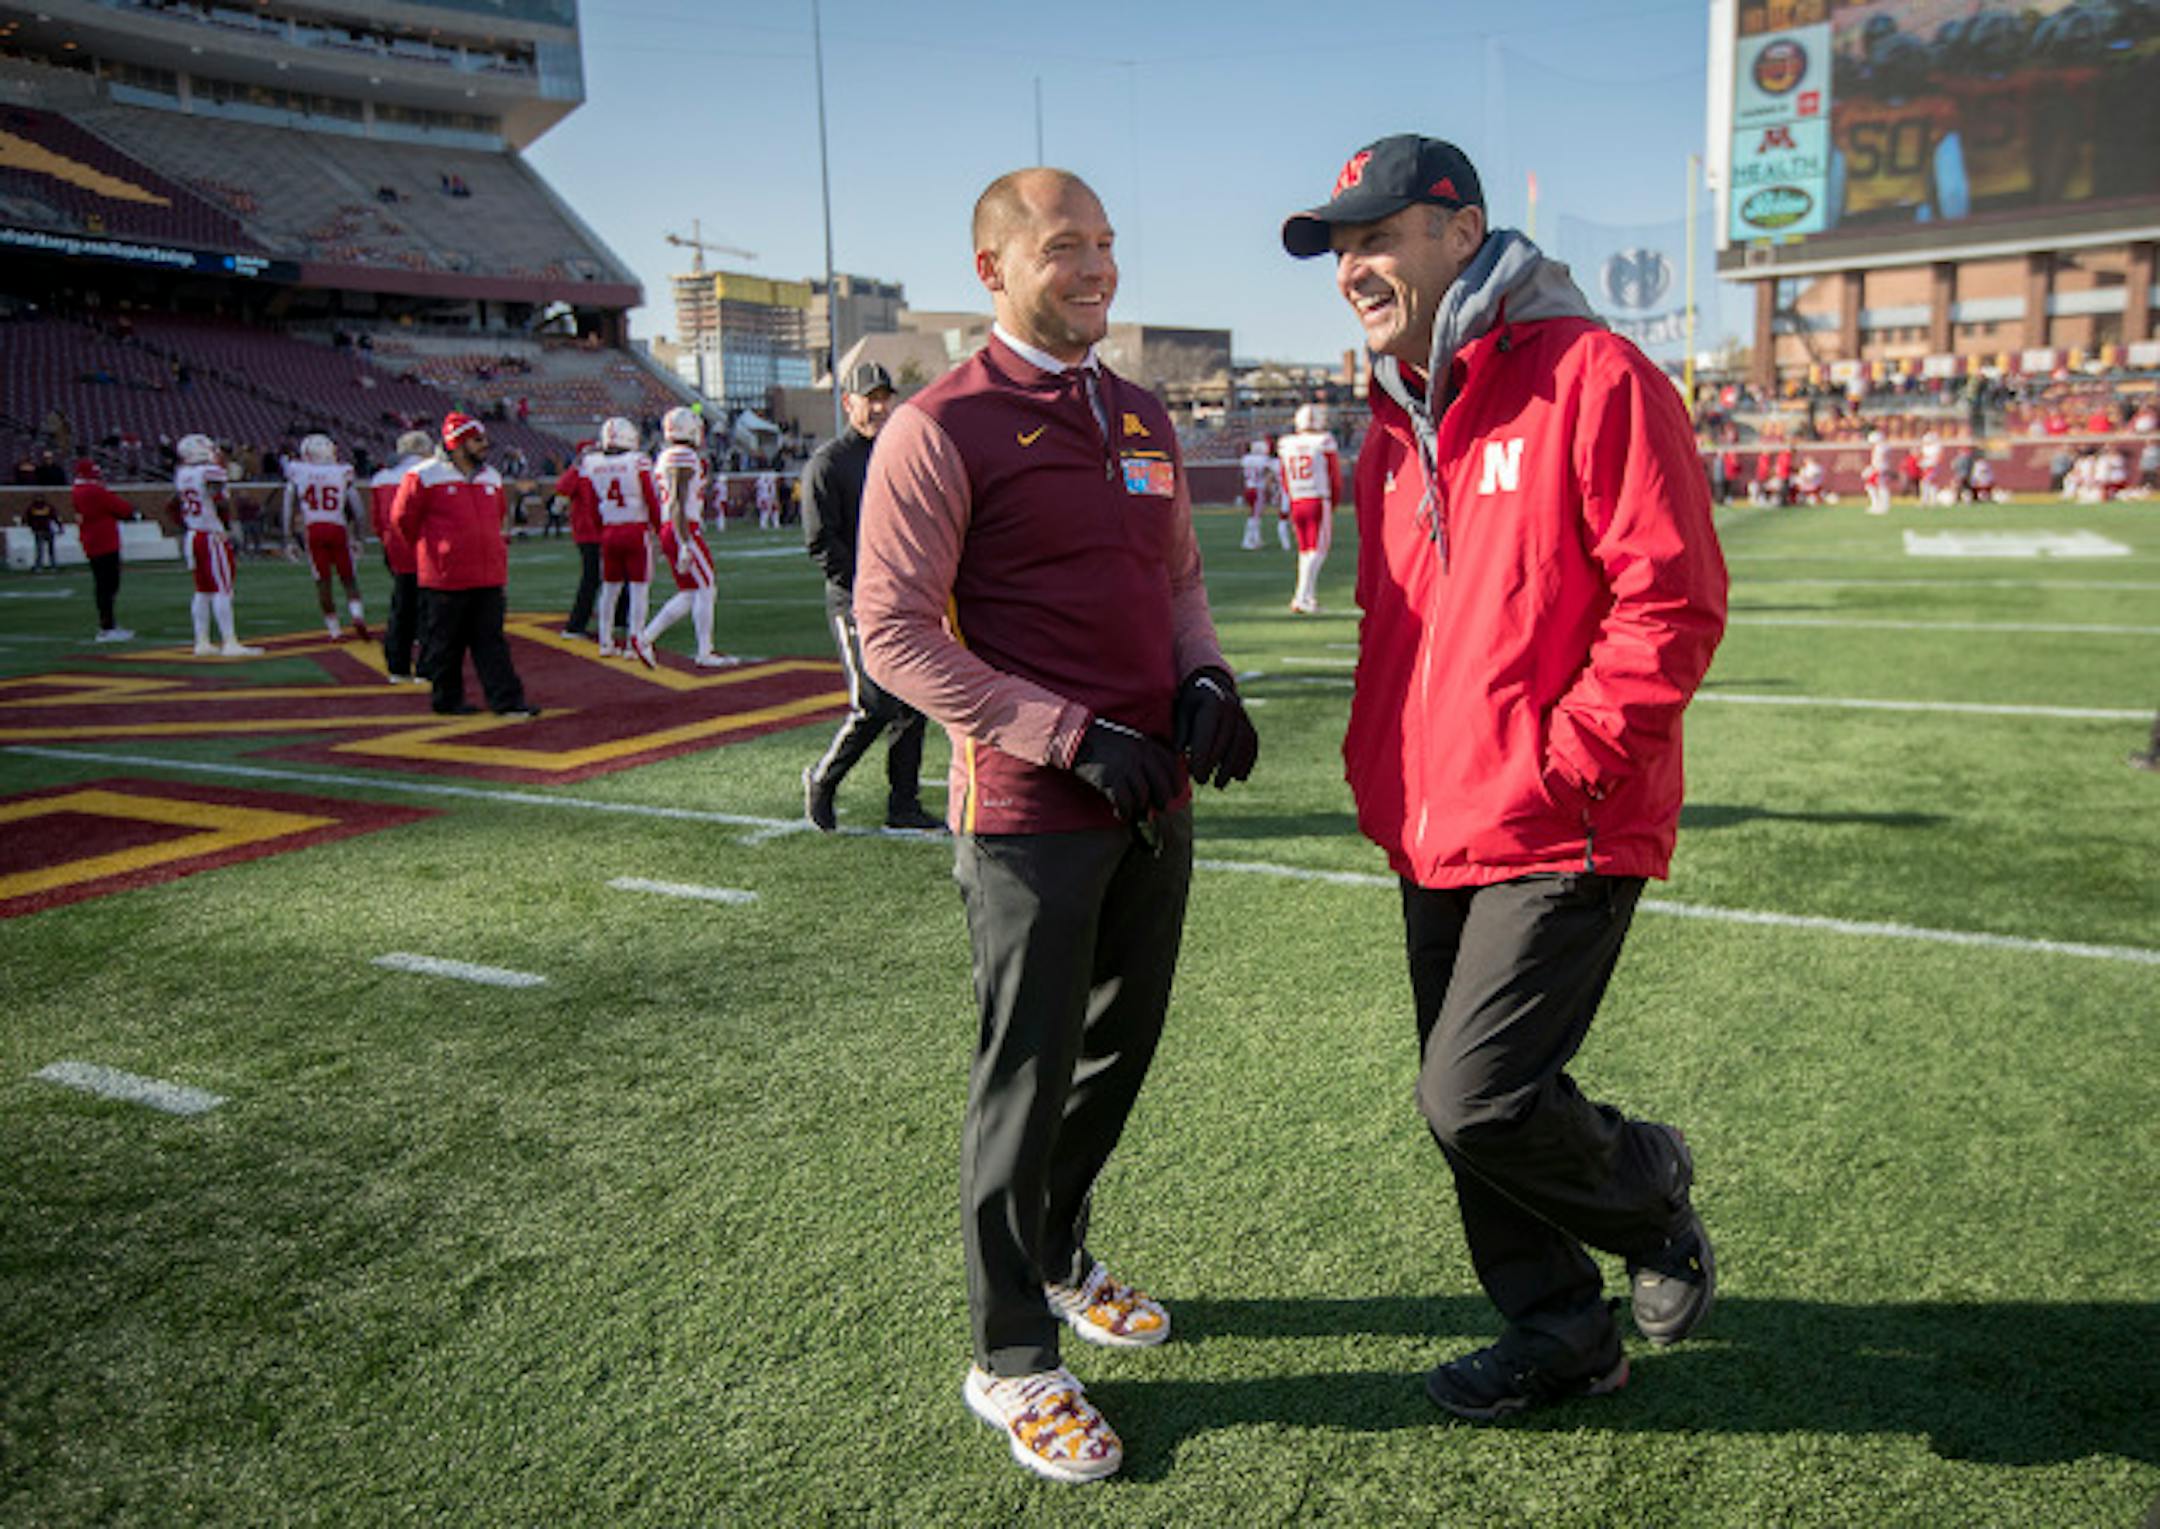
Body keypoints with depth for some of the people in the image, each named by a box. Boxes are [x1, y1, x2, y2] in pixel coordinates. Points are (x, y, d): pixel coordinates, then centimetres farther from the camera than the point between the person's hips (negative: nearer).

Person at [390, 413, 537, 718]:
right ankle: (447, 700, 18)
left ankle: (507, 701, 3)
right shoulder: (426, 477, -7)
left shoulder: (492, 478, 11)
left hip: (489, 577, 5)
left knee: (491, 641, 4)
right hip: (445, 578, -5)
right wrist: (431, 552, 9)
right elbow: (402, 518, 1)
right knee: (445, 644, 6)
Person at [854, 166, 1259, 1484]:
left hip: (1154, 797, 7)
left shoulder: (1145, 420, 13)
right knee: (1028, 1072, 2)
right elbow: (895, 636, -14)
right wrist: (1074, 739, -19)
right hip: (1029, 812, -7)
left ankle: (1060, 1257, 41)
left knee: (1124, 1043, 18)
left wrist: (1204, 682, 0)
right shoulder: (941, 429, -10)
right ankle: (1013, 1358, 19)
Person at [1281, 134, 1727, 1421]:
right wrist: (1381, 777, 12)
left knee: (1478, 1101, -11)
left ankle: (1650, 1190, 22)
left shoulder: (1594, 378, -10)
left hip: (1560, 836, -8)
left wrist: (1560, 770, -17)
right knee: (1467, 1102, 14)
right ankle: (1562, 1334, 35)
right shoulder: (1394, 426, 14)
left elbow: (1674, 602, -15)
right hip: (1436, 836, 8)